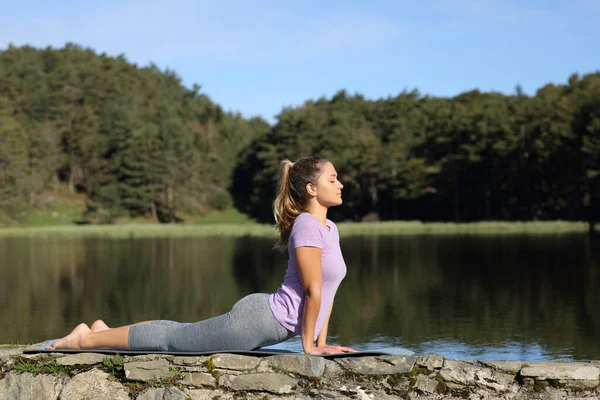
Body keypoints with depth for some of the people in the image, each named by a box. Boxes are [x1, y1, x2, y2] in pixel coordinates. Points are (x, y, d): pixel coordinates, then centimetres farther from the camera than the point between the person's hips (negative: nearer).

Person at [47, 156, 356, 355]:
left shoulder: (330, 229, 11)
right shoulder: (307, 226, -20)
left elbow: (327, 292, 17)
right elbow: (313, 290, -20)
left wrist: (321, 341, 12)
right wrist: (309, 345, -14)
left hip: (269, 322, 9)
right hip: (258, 319, -9)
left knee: (179, 335, 19)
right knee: (173, 338, 2)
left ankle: (103, 330, 29)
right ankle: (85, 338, 13)